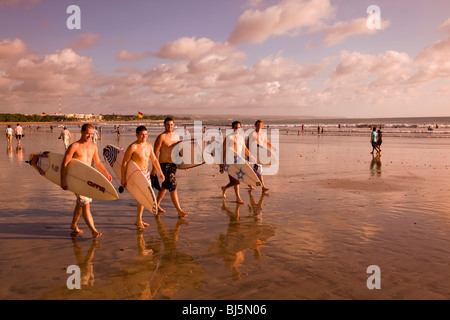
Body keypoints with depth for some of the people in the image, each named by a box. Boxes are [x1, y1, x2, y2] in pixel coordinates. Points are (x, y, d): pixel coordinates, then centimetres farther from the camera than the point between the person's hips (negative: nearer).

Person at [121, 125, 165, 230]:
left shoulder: (149, 145, 5)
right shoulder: (133, 147, -16)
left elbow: (154, 160, 16)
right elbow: (124, 163, -14)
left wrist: (160, 172, 18)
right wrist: (122, 178, -15)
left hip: (146, 173, 7)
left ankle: (139, 220, 27)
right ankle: (139, 220, 4)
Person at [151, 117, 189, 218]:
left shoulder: (176, 136, 11)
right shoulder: (161, 137, -11)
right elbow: (155, 153, -11)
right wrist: (154, 168, -14)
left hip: (173, 164, 8)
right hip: (164, 164, -8)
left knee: (165, 186, 19)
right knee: (173, 187, -12)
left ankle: (157, 204, 37)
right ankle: (179, 211, -11)